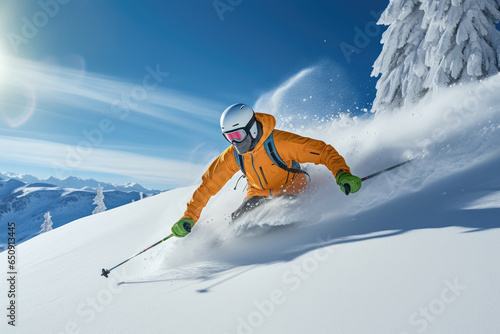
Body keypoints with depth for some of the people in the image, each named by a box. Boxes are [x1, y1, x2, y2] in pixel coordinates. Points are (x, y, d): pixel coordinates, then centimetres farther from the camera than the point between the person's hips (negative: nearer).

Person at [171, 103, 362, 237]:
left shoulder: (279, 142, -30)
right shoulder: (232, 156, -15)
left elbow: (323, 151, -28)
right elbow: (208, 185, -7)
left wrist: (342, 174, -43)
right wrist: (189, 216, -11)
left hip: (291, 187, -3)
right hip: (260, 194, 3)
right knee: (238, 220, -16)